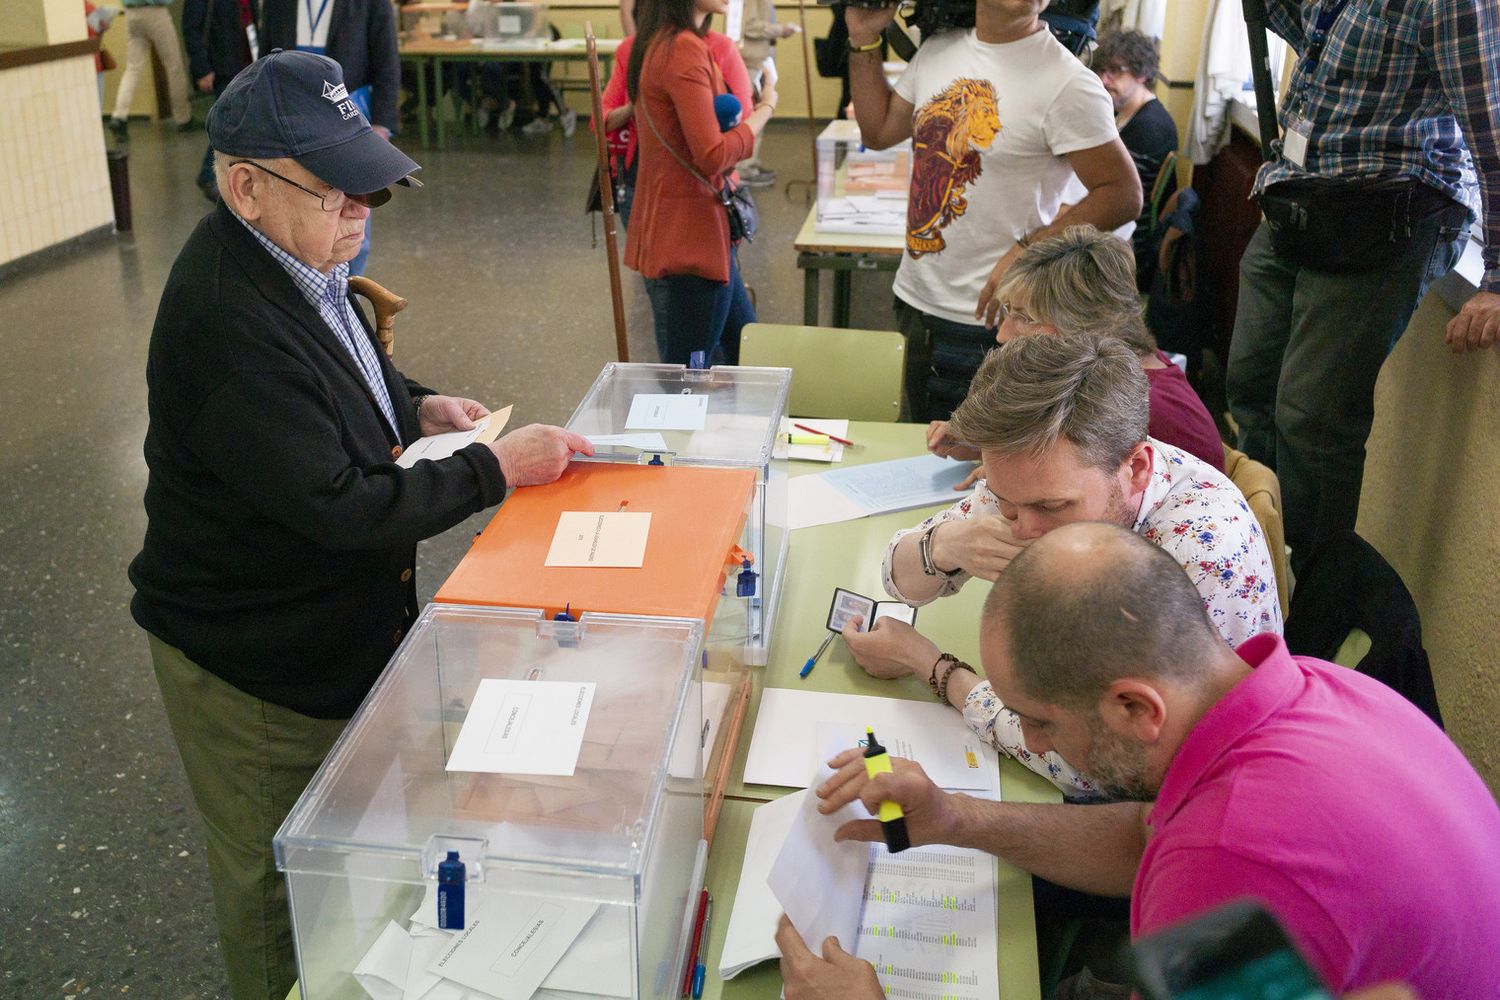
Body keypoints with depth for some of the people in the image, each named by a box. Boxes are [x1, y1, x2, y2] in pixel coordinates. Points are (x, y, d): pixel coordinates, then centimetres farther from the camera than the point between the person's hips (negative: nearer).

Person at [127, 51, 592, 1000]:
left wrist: (418, 405, 0)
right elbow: (338, 508, -32)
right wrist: (497, 468, -26)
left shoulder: (301, 256, -2)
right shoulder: (228, 324, -32)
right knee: (277, 884, 15)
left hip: (335, 625, 9)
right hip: (251, 666, -9)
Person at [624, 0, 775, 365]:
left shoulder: (657, 43, 11)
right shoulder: (685, 50, -20)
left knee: (743, 354, 19)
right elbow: (712, 154, -23)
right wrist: (765, 110, -10)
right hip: (693, 228, -10)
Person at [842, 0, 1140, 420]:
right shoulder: (938, 50, 5)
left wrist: (1027, 253, -24)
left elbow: (1123, 195, -15)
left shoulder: (1067, 82, -15)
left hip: (988, 320, -6)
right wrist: (864, 40, 9)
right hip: (915, 302, 6)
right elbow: (879, 131, 18)